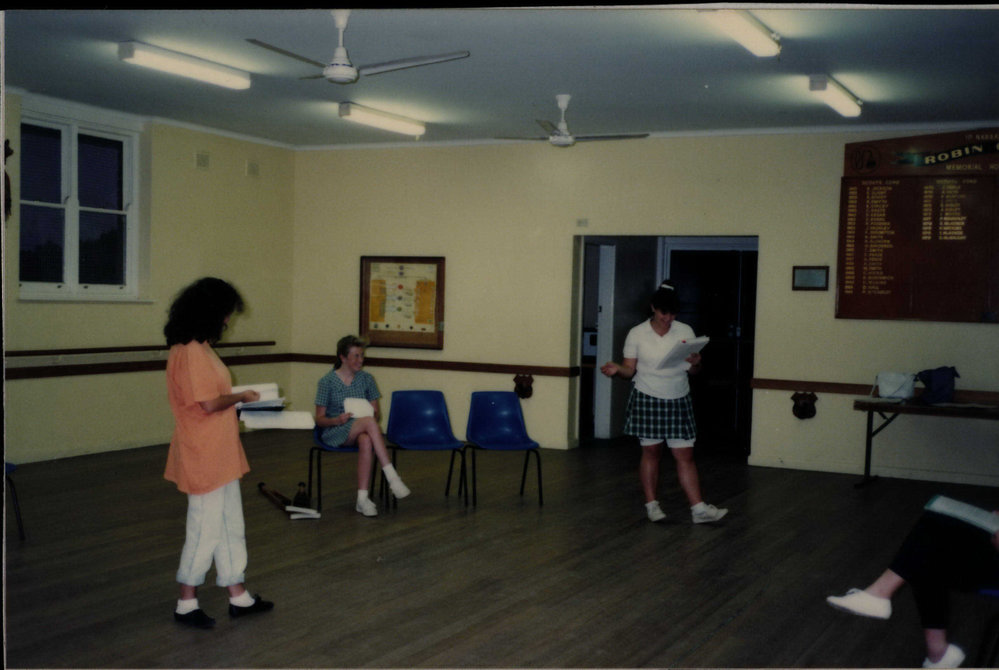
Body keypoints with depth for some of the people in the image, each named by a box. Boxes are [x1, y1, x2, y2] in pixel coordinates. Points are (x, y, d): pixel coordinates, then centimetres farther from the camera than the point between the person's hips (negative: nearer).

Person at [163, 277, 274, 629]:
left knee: (230, 526, 16)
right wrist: (242, 396, -10)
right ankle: (187, 604, 16)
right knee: (205, 528, 2)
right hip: (204, 458, -10)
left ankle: (238, 596, 27)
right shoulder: (191, 352, -21)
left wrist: (236, 401, 7)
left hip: (220, 457, 10)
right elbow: (209, 403, -25)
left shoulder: (199, 348, 11)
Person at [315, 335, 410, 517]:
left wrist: (372, 415, -13)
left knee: (366, 441, -38)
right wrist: (338, 420, -21)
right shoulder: (327, 381, -1)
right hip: (335, 434, -3)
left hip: (361, 432, 3)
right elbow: (319, 419, 0)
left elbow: (376, 413, 11)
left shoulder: (366, 379, 9)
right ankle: (392, 476, -41)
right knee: (369, 422, -36)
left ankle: (363, 498, -40)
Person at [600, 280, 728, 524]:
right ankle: (652, 505, 16)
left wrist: (695, 363, -16)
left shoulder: (685, 331, 4)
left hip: (678, 400, 2)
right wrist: (616, 369, -23)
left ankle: (699, 508, 1)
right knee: (651, 451, 5)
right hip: (648, 400, -2)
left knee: (685, 455, 0)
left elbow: (693, 371, 7)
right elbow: (630, 369, -2)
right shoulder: (637, 334, -2)